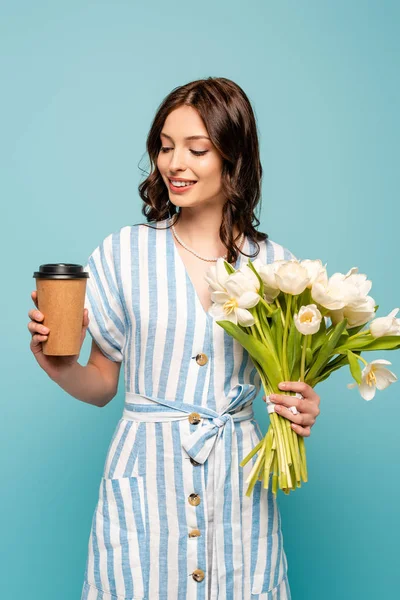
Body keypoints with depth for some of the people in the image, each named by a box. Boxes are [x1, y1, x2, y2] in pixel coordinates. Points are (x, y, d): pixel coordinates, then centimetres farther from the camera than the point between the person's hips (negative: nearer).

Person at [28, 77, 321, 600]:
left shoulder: (277, 266, 1)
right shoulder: (123, 252, -2)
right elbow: (102, 385, 3)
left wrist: (303, 410, -11)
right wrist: (59, 366, -16)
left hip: (238, 484, 1)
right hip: (145, 480, -1)